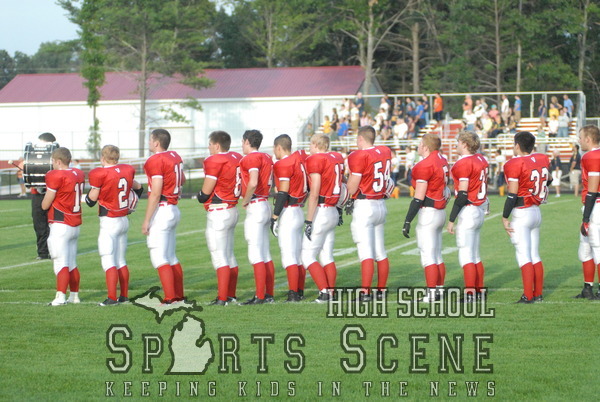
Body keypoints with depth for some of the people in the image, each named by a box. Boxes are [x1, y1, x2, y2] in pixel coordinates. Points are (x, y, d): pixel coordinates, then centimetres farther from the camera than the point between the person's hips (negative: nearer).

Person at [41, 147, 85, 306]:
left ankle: (61, 296, -14)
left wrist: (46, 195, 12)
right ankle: (74, 295, 20)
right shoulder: (79, 174, 8)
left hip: (61, 225, -8)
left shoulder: (56, 176, -15)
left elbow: (45, 205, -10)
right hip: (75, 225, 8)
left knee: (61, 262, -9)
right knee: (72, 263, 15)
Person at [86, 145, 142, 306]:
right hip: (124, 220, 7)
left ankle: (112, 297, -11)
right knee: (121, 260, 15)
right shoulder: (127, 170, 2)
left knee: (108, 261, -5)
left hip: (109, 222, -7)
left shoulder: (100, 174, -17)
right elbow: (137, 187, 21)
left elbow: (92, 198, -7)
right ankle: (124, 296, 18)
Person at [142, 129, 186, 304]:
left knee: (159, 258, -7)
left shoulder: (156, 160, -15)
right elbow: (182, 179, 30)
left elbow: (155, 193, -19)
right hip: (174, 209, 9)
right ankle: (179, 295, 19)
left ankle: (170, 298, -13)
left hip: (161, 210, -9)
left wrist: (146, 220, -17)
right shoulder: (175, 157, 11)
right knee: (171, 257, 16)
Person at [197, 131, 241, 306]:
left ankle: (222, 298, -8)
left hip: (218, 213, -9)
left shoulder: (215, 161, -16)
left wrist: (199, 196, 10)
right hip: (232, 211, 9)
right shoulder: (237, 159, 9)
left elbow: (206, 191, -14)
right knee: (229, 255, 16)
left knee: (219, 257, -7)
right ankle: (231, 295, 20)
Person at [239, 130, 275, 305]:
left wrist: (245, 201, -11)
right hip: (265, 204, 9)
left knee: (256, 255, -7)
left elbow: (253, 183, -25)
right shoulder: (266, 158, 14)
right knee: (265, 254, 13)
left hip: (255, 207, -9)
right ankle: (269, 294, 17)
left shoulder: (251, 158, -13)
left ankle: (260, 296, -9)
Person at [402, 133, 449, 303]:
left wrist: (407, 221, -13)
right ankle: (439, 290, 18)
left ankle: (432, 293, -4)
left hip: (428, 212, -9)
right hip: (441, 211, 9)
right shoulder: (443, 162, 10)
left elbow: (419, 198, -18)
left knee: (428, 256, -4)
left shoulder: (425, 165, -17)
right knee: (437, 255, 14)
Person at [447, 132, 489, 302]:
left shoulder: (464, 163, -16)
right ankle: (479, 291, 20)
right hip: (480, 209, 9)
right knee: (475, 255, 16)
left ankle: (469, 293, -8)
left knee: (466, 256, -6)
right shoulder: (481, 160, 10)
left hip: (468, 211, -9)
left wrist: (451, 219, -14)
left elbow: (462, 195, -18)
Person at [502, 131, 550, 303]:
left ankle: (528, 296, -7)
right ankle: (538, 293, 16)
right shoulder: (543, 160, 5)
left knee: (524, 256, -5)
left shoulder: (515, 164, -15)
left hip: (521, 213, -7)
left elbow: (512, 194, -16)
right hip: (537, 212, 7)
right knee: (535, 255, 13)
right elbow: (547, 179, 23)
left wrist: (505, 217, -10)